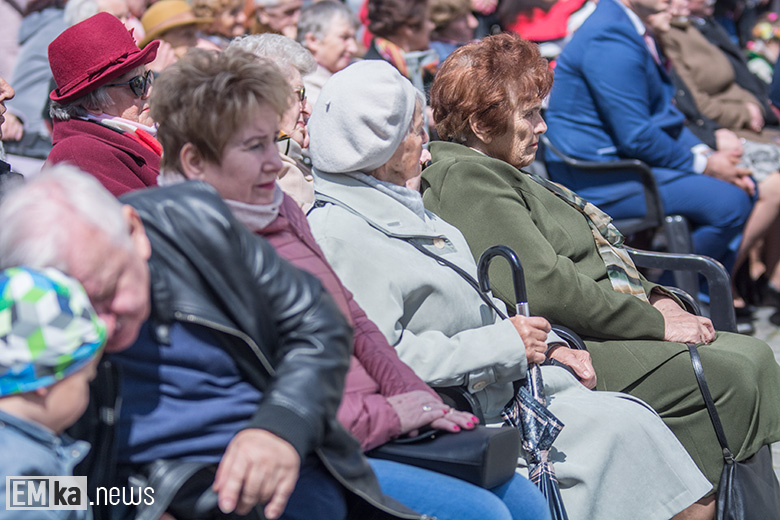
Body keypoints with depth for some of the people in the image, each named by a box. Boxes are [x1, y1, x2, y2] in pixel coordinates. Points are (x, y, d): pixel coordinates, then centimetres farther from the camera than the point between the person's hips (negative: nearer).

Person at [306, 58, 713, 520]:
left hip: (498, 383, 10)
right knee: (616, 426, -18)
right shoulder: (338, 233, -16)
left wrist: (543, 343, 9)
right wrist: (504, 344, -20)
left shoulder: (400, 206, 17)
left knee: (632, 415, -6)